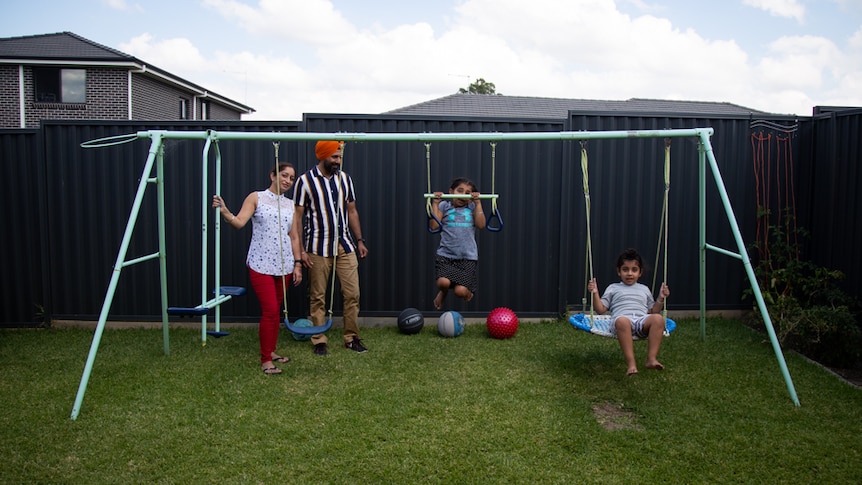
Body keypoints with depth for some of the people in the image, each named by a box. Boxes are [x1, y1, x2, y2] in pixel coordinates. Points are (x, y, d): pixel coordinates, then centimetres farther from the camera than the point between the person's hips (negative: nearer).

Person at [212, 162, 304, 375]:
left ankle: (271, 351, 26)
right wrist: (225, 212, -32)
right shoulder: (256, 198, -1)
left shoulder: (290, 204, 12)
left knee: (276, 310, 12)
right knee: (270, 310, -10)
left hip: (284, 264, 5)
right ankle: (265, 360, 0)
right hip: (261, 264, -5)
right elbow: (239, 222, -13)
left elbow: (294, 237, 12)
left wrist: (297, 264, 7)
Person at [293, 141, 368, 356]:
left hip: (345, 246, 4)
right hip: (318, 249, -4)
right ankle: (319, 340, 16)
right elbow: (298, 217, -6)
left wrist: (360, 240, 11)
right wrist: (301, 250, -10)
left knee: (352, 293, 3)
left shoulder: (345, 179, 7)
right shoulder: (305, 181, -6)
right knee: (318, 297, 4)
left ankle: (352, 338, 16)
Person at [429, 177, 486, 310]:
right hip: (446, 254, 0)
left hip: (468, 256, 1)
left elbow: (481, 224, -4)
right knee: (443, 282, -26)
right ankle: (443, 292, 14)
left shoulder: (472, 207, 11)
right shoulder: (444, 206, 8)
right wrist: (435, 203, -5)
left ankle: (468, 290, 29)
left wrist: (478, 203, -4)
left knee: (460, 291, -12)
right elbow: (434, 225, -4)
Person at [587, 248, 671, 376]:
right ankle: (631, 364, -46)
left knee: (658, 318, -33)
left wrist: (661, 299, 15)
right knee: (622, 321, -41)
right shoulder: (613, 288, 26)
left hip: (643, 320, 3)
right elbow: (601, 309, 17)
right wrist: (595, 293, 4)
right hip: (623, 317, -2)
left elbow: (653, 311, 28)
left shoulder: (644, 289, 33)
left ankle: (651, 359, -37)